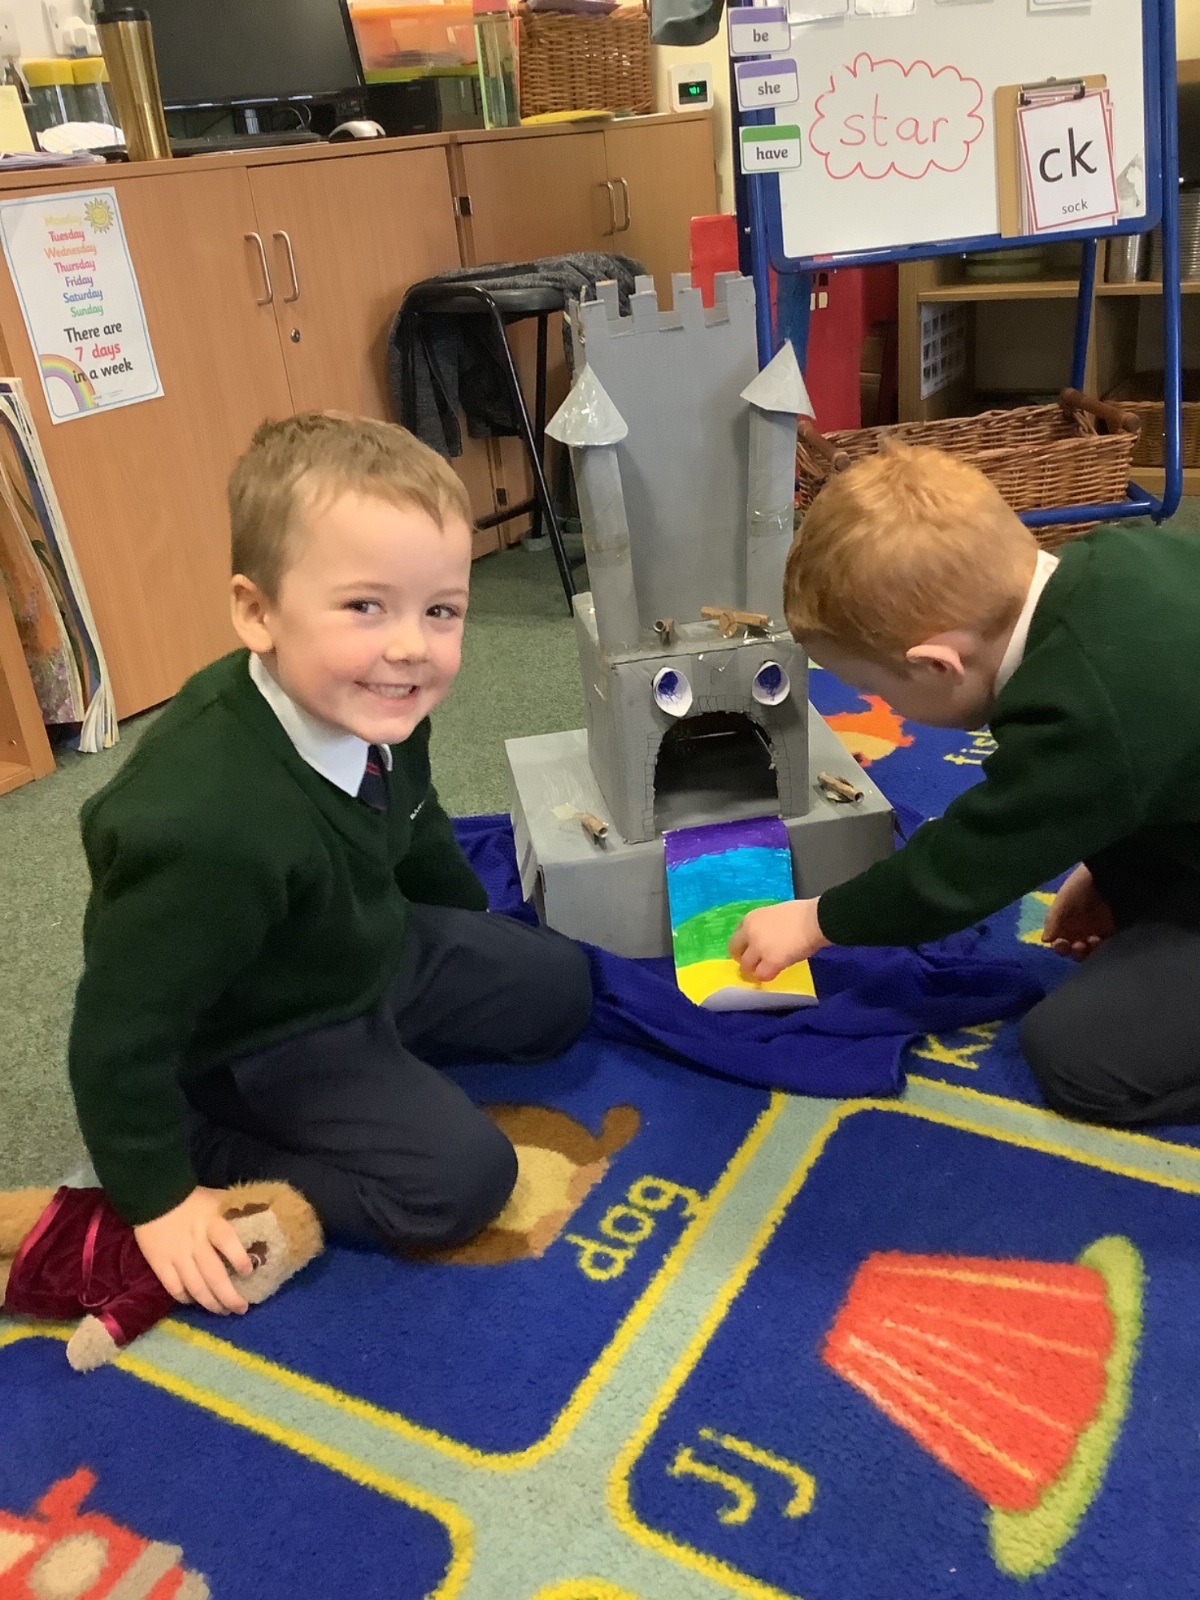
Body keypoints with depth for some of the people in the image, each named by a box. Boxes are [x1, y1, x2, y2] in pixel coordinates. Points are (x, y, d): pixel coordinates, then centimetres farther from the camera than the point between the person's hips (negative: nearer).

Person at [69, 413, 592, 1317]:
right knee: (460, 1176, -15)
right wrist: (159, 1199, -16)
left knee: (556, 989, 13)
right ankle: (211, 1151, -3)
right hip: (261, 1043, -7)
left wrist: (477, 931, 23)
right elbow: (122, 1029, -28)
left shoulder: (375, 713, -16)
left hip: (375, 952, 8)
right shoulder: (207, 828, -42)